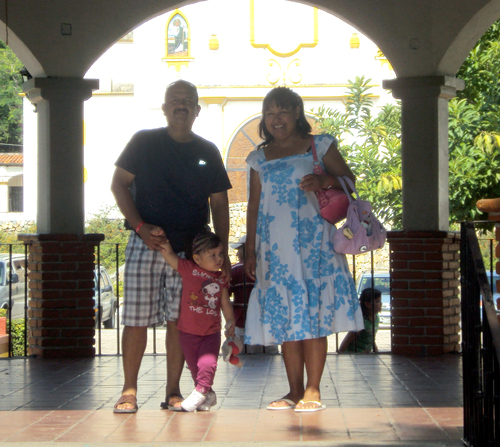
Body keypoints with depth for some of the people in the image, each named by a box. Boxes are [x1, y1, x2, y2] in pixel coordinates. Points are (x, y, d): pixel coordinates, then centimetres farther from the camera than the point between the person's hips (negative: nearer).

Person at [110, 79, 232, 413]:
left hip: (191, 248, 2)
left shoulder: (208, 152, 11)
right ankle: (129, 391, 6)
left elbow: (219, 205, 12)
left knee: (180, 320, 1)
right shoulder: (145, 142, 5)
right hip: (147, 244, -2)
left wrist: (223, 255, 5)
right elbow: (119, 184, 4)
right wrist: (140, 226, -8)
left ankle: (173, 392, 9)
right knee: (136, 319, -4)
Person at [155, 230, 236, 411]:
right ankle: (208, 395, 24)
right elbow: (169, 254, -9)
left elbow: (226, 304, 13)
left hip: (211, 332, 1)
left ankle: (199, 393, -11)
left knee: (207, 363, -18)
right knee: (194, 367, 8)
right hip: (188, 331, -1)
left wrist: (230, 323, 10)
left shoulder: (221, 279, 4)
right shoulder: (188, 269, -5)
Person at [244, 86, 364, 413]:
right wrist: (250, 250, 11)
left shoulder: (319, 146, 6)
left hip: (312, 241, -3)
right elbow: (254, 205, 16)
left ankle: (313, 389, -2)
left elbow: (348, 179, 6)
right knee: (284, 316, 2)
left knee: (313, 313, -7)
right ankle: (295, 390, 8)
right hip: (275, 248, 4)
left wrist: (324, 182, -15)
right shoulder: (260, 158, 15)